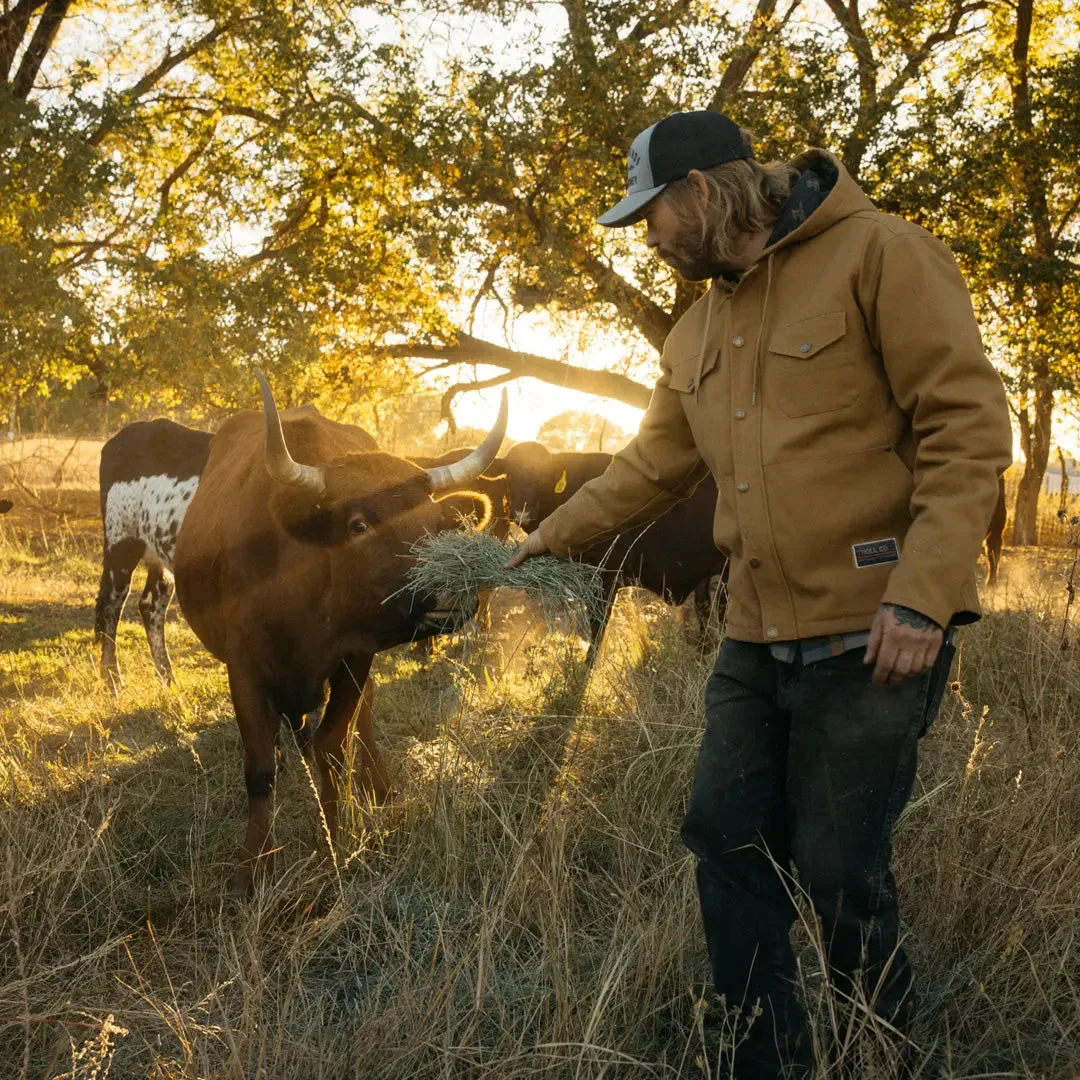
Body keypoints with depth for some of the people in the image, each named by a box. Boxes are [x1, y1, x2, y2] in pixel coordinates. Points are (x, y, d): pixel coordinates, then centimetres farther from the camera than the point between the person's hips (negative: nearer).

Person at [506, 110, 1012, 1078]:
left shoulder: (880, 256, -9)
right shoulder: (698, 331, 15)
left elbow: (968, 427, -14)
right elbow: (655, 465, 25)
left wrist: (922, 597, -21)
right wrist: (553, 538, 23)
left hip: (871, 636, -7)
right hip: (757, 638, 8)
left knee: (839, 871, -2)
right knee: (728, 840, 8)